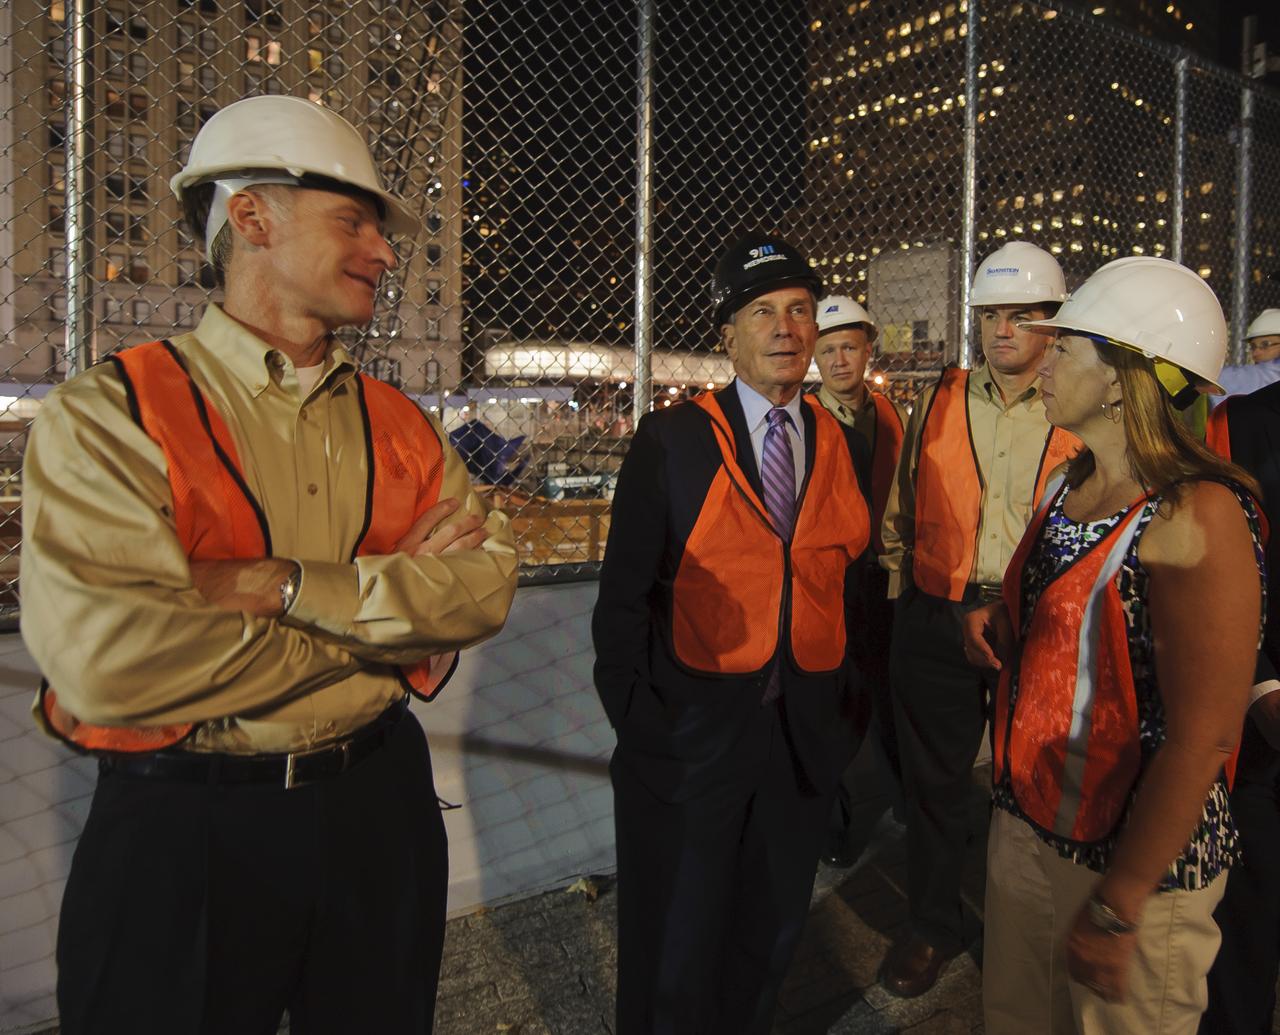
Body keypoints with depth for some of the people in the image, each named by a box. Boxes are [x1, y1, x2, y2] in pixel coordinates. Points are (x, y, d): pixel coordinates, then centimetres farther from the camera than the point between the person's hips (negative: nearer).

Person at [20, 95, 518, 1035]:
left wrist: (283, 586, -20)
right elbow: (106, 659, -24)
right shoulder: (108, 415, -11)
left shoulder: (402, 427, 4)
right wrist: (383, 615, -15)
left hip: (378, 807, 5)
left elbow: (486, 584, -9)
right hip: (183, 828, -4)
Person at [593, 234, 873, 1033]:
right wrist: (636, 720, -11)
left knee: (772, 938, 23)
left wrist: (851, 707, 4)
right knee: (676, 949, 14)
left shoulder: (844, 446, 3)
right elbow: (624, 598, -9)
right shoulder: (670, 441, -9)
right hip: (692, 736, -3)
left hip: (808, 736, 4)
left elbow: (851, 585, 8)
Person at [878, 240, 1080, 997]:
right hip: (937, 621, 2)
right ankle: (935, 925, 34)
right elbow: (902, 510, 10)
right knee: (935, 778, 13)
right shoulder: (939, 402, 4)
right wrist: (903, 597, 6)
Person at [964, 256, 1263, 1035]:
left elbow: (1202, 741, -24)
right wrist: (1002, 623, -2)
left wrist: (1115, 910, -21)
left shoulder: (1197, 516, -21)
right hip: (1027, 824, 7)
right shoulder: (1071, 484, 3)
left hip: (1138, 863, -7)